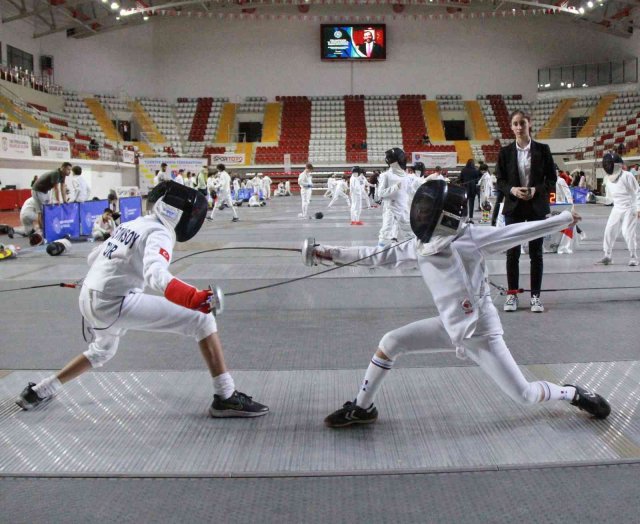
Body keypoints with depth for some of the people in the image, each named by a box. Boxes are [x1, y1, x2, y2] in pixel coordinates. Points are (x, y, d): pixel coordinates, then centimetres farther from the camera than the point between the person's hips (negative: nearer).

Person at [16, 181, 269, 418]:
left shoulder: (130, 225, 17)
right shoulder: (159, 233, -9)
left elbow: (93, 257, 28)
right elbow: (155, 274, -32)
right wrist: (193, 297, -46)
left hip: (89, 299, 9)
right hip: (116, 302, -9)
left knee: (103, 351, 40)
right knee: (201, 319, -10)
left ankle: (38, 391, 47)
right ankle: (226, 396, -15)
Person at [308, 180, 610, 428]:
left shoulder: (471, 237, -19)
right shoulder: (420, 246, -4)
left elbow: (519, 232, -11)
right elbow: (379, 257, 1)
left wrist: (563, 219, -7)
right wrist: (331, 254, -3)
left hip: (481, 334, -5)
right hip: (451, 328, 5)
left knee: (525, 396, 0)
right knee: (390, 343, -5)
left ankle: (574, 394, 31)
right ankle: (362, 408, 12)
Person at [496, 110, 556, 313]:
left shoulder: (542, 149, 0)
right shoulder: (505, 152, 2)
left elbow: (552, 179, 2)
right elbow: (500, 181, 3)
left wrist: (536, 190, -15)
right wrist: (512, 190, -16)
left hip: (537, 207, 0)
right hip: (513, 206, 1)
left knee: (536, 252, 4)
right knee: (512, 252, 2)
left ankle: (535, 295, 14)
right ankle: (512, 294, 14)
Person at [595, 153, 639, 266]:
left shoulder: (627, 176, -16)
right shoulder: (609, 179, 5)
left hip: (630, 209, -7)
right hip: (617, 209, 7)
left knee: (627, 232, -15)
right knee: (609, 231, 1)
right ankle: (608, 256, 12)